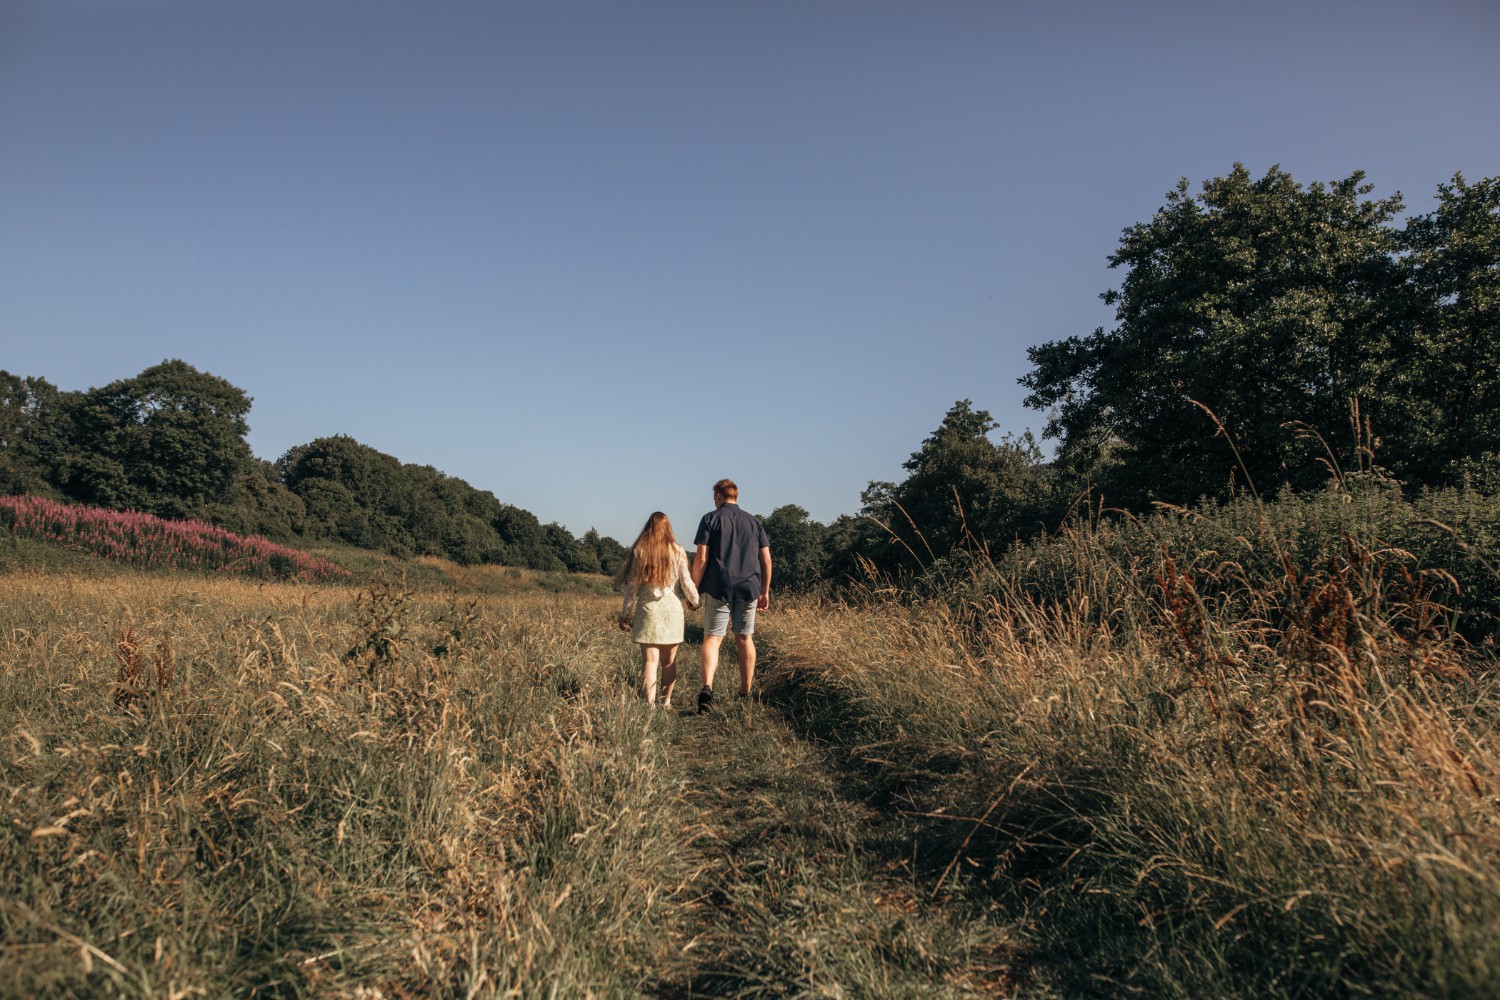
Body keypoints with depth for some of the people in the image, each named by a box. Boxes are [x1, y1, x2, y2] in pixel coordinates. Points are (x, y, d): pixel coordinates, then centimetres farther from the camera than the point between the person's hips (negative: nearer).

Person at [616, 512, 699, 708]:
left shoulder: (639, 550, -1)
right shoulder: (677, 550, 0)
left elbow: (632, 585, 0)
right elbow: (687, 583, 2)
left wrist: (625, 614, 8)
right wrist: (695, 601, 21)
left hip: (647, 608, -1)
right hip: (671, 607, 1)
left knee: (650, 660, -2)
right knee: (669, 661, 13)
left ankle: (650, 704, -10)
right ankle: (666, 702, 19)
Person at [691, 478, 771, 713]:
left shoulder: (710, 519, 1)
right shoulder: (754, 521, 12)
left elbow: (701, 558, -7)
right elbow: (766, 560, 9)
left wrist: (694, 589, 0)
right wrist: (765, 592, 17)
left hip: (718, 588, -3)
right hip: (748, 588, 3)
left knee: (712, 638, -3)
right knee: (745, 639, 14)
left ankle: (707, 686, -24)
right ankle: (745, 693, 20)